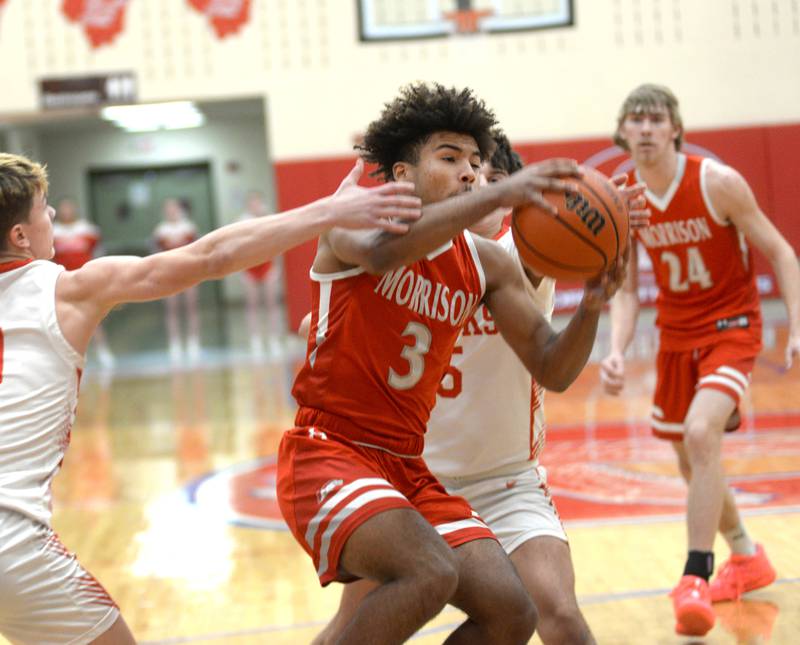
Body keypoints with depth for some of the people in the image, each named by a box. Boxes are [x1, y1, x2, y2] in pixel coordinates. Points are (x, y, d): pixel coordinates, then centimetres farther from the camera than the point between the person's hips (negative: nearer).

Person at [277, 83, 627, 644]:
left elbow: (553, 371, 6)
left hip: (406, 470, 6)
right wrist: (496, 196, -42)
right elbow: (382, 251, -34)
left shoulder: (487, 264, 7)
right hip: (327, 454, -6)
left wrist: (592, 306, -14)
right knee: (430, 573, -30)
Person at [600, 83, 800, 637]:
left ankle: (696, 578, -19)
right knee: (692, 461, 14)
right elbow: (627, 290, 1)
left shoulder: (718, 183, -18)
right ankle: (748, 558, 38)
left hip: (732, 327, -5)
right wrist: (617, 352, -16)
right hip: (677, 335, 5)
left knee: (701, 433, -27)